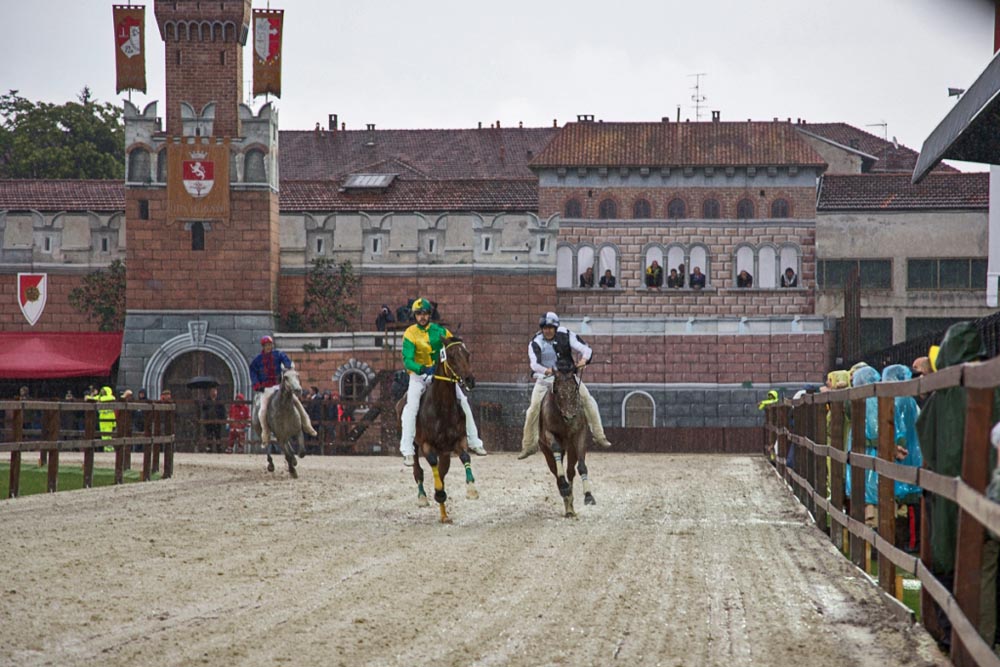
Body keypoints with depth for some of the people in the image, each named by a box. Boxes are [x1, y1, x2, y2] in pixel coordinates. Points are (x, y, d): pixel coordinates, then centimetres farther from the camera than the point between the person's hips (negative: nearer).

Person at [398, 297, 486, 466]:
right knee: (411, 407, -23)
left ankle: (474, 442, 13)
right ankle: (407, 450, -22)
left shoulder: (440, 330, 0)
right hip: (419, 375, -3)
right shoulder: (410, 334, -10)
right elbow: (407, 360, -20)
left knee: (463, 402, -1)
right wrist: (422, 369, -38)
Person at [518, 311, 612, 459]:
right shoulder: (536, 343, -8)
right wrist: (546, 370, -42)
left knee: (587, 399, -12)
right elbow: (534, 363, -22)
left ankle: (599, 436, -1)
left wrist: (584, 359, -33)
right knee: (534, 408, -12)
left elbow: (585, 348, -9)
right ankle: (529, 445, 0)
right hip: (545, 378, -1)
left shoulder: (566, 336, -6)